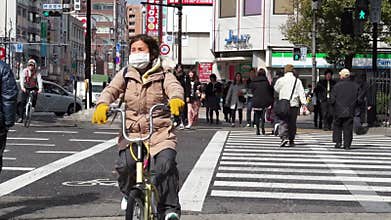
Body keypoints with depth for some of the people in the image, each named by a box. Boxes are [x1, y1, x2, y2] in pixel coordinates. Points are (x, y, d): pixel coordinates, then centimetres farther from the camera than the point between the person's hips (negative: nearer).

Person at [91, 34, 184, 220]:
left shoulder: (163, 74, 6)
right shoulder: (126, 74, 12)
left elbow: (175, 87, -14)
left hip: (160, 131, -1)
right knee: (125, 165, -21)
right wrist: (102, 105, -24)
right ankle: (129, 194, 14)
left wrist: (176, 99, -40)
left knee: (166, 163, -24)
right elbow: (111, 90, -1)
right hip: (131, 131, 2)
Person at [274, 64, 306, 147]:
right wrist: (304, 103, -6)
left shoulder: (280, 80, 0)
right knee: (292, 123, 10)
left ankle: (284, 137, -22)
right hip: (294, 104, 2)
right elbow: (301, 93, -3)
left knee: (283, 122, -3)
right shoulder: (297, 81, 3)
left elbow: (276, 89, 16)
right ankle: (291, 140, 15)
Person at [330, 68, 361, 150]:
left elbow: (332, 100, -8)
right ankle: (347, 145, 4)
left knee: (337, 126, 15)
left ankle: (338, 141, 6)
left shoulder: (337, 85, -7)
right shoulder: (355, 86, 0)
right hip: (350, 112, 2)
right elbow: (359, 100, 0)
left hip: (339, 111, -2)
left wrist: (335, 106, 11)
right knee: (348, 128, 7)